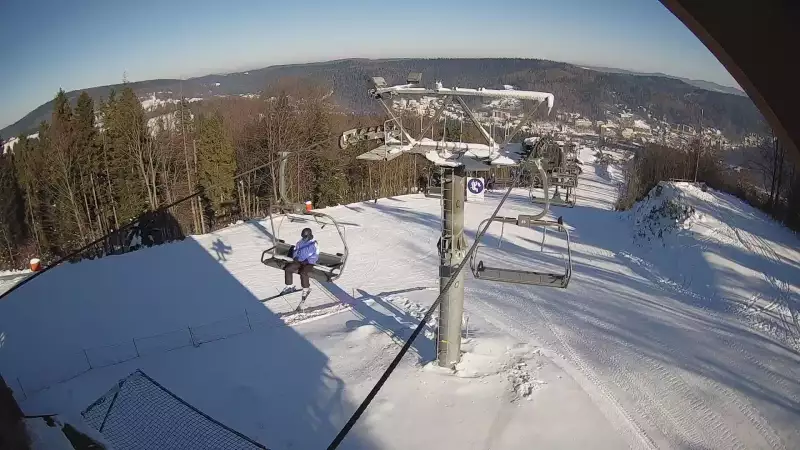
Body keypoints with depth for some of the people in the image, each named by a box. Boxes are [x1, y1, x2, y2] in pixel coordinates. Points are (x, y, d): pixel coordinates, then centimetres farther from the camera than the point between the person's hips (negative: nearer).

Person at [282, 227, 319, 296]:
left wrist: (307, 260, -18)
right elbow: (295, 250, 20)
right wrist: (295, 257, 0)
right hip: (299, 261, 6)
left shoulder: (314, 244, -7)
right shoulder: (300, 242, 11)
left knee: (303, 273, -33)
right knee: (287, 268, -13)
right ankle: (290, 286, 1)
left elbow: (315, 255, -10)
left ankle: (306, 289, -13)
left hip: (309, 263, -6)